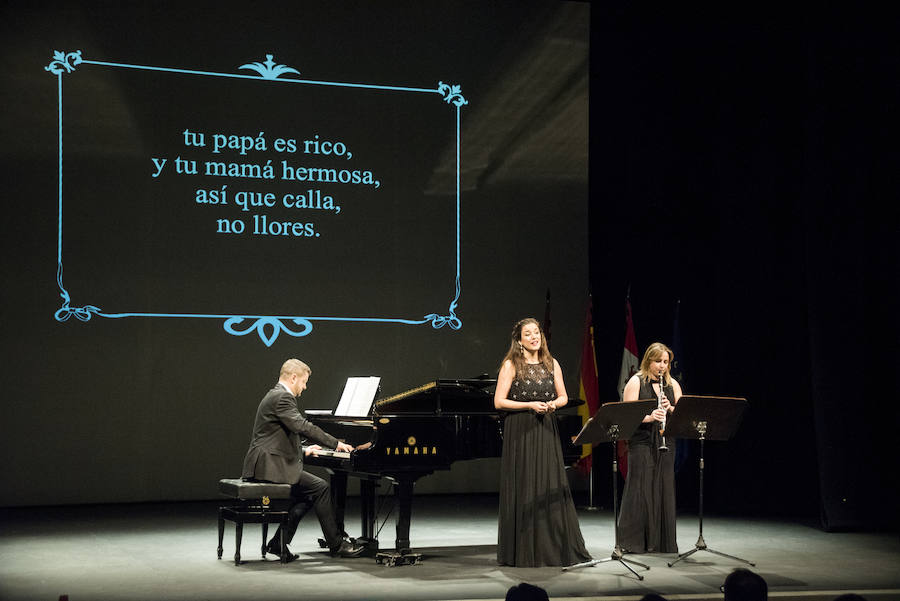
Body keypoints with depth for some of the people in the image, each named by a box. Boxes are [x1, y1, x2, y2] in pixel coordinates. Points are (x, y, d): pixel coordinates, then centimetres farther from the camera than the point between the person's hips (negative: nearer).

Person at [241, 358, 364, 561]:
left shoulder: (276, 396, 20)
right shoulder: (282, 398, -13)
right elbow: (303, 427, -23)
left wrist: (303, 451, 24)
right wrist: (336, 443, -15)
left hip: (265, 464, 11)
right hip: (269, 466, -11)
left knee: (308, 492, 12)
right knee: (320, 487, -11)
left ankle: (278, 543, 10)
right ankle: (336, 544, -4)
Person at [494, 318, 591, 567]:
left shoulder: (552, 364, 10)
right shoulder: (511, 365, -4)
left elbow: (563, 397, 15)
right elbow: (499, 401, -7)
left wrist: (553, 404, -7)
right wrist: (530, 405, -16)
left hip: (546, 432, 4)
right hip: (520, 433, -4)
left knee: (553, 490, 3)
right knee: (523, 489, -2)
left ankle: (559, 547, 11)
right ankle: (523, 552, 7)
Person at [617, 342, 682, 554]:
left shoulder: (672, 384, 14)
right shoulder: (636, 382, 0)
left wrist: (670, 408, -11)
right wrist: (649, 417, -24)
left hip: (665, 443, 4)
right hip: (641, 443, -4)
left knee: (664, 490, 4)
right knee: (640, 489, -6)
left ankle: (662, 541, 12)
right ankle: (633, 541, 1)